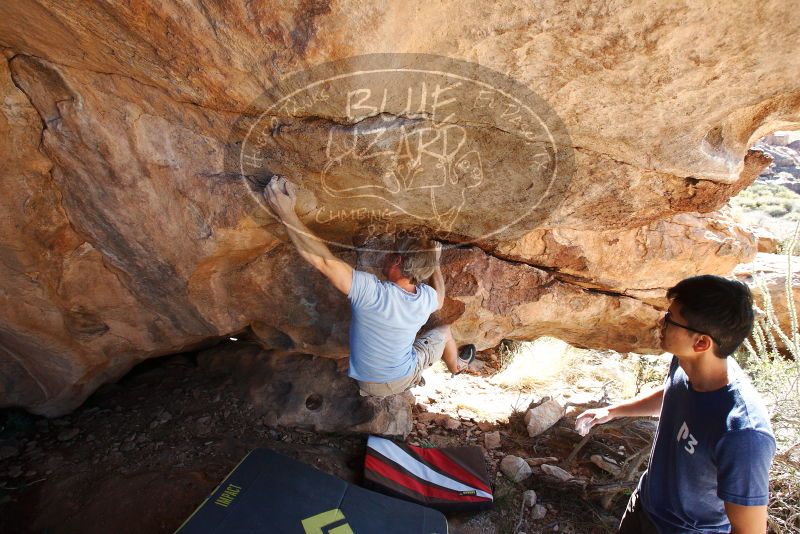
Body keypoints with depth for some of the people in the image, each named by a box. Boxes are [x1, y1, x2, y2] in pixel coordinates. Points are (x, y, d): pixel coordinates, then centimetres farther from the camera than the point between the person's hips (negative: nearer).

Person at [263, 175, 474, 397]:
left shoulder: (370, 291, -37)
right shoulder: (426, 298, -23)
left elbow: (322, 260, -40)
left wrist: (286, 214, -38)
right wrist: (435, 262, 12)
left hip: (370, 385, -1)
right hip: (405, 378, 2)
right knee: (444, 332, 27)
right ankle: (457, 366, 56)